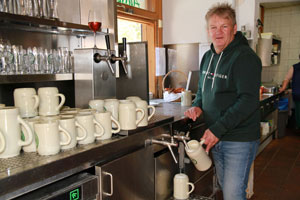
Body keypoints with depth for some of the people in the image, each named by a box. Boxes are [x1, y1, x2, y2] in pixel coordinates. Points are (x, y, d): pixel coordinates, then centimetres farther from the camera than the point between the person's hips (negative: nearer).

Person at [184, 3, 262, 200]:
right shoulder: (208, 57, 9)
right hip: (216, 138, 8)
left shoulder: (245, 57, -16)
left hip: (239, 141, -7)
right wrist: (198, 106, 0)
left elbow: (248, 100, -23)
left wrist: (217, 129, -24)